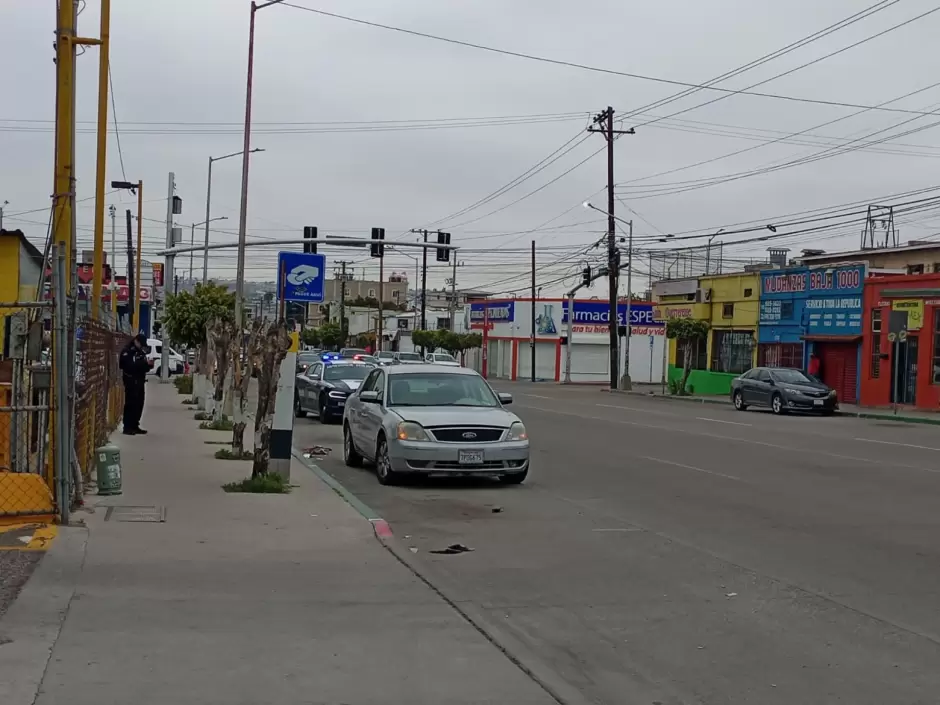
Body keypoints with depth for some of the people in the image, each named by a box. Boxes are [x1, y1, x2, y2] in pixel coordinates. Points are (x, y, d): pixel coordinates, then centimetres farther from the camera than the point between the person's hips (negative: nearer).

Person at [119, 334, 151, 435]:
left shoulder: (141, 351, 18)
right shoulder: (127, 351, -9)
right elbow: (131, 366, -22)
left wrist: (148, 364, -2)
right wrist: (145, 363, -24)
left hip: (140, 381, 8)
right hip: (131, 382, -8)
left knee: (139, 404, 9)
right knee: (131, 404, -10)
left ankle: (135, 426, 17)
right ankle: (127, 427, -8)